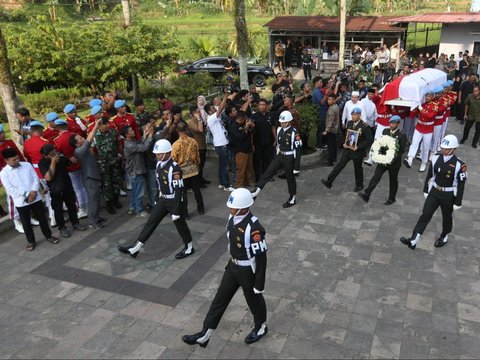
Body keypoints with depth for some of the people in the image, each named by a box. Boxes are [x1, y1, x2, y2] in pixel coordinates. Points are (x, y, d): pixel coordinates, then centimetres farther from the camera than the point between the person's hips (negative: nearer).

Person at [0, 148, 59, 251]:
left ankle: (49, 236, 28)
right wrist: (27, 195, -15)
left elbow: (36, 178, 2)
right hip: (21, 202, -2)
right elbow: (10, 189, -13)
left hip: (36, 198, 2)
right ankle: (31, 241, 26)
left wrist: (34, 191, -14)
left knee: (42, 218, 12)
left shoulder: (27, 165, 2)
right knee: (26, 223, 10)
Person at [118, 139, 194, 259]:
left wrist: (176, 211, -21)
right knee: (151, 221, 8)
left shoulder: (174, 168, -25)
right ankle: (135, 248, 14)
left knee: (180, 223, 8)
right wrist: (158, 199, 20)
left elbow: (178, 191, -23)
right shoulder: (159, 164, 1)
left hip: (174, 200, -8)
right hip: (163, 199, 8)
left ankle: (189, 248, 30)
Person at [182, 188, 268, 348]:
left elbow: (261, 257, -25)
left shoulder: (254, 228, -32)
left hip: (248, 270, -7)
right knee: (220, 298, 12)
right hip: (233, 266, 7)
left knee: (253, 299, 17)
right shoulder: (232, 217, -8)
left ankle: (261, 327, 45)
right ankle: (205, 335, 23)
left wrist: (260, 284, -18)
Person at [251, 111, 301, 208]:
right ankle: (256, 190, -5)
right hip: (280, 155, 6)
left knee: (289, 177, 7)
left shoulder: (294, 132, -17)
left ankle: (292, 199, 23)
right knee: (268, 171, -3)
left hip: (289, 157, -6)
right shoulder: (279, 129, 3)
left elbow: (299, 144, -15)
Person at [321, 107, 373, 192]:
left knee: (358, 168, 11)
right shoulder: (349, 123, 2)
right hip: (348, 149, 5)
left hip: (358, 151, -5)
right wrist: (345, 143, -1)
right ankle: (329, 182, 1)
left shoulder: (364, 126, -16)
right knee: (339, 165, 1)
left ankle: (359, 185, 32)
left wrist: (358, 147, -21)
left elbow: (369, 139, -15)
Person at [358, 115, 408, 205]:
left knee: (393, 180, 12)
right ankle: (366, 195, -6)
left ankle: (392, 198, 28)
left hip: (394, 162, -4)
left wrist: (394, 159, -24)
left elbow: (402, 150, -13)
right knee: (376, 177, -4)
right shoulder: (385, 131, 3)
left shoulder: (402, 136, -12)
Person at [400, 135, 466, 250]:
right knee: (425, 215, -1)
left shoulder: (459, 165, -22)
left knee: (446, 217, 18)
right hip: (434, 191, 3)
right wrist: (426, 190, 11)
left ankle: (444, 236, 44)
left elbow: (461, 185, -14)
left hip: (448, 195, -3)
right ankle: (413, 240, -4)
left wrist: (458, 203, -9)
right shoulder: (436, 158, -8)